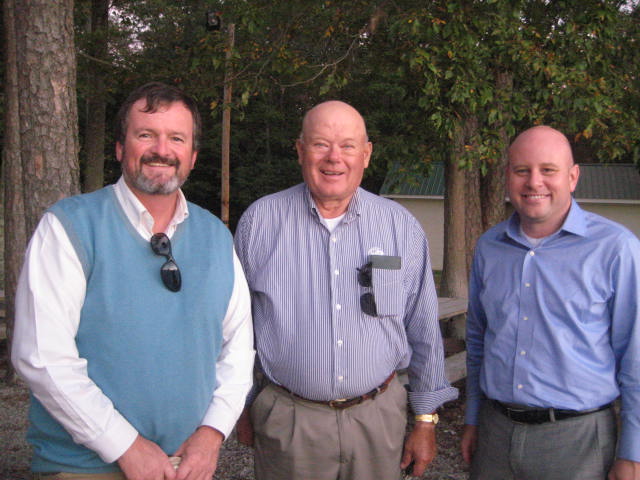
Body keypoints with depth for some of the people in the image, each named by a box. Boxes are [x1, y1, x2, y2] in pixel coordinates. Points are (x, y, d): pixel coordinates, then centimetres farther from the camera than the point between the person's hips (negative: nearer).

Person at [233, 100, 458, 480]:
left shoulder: (401, 226, -1)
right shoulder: (259, 221, -4)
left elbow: (423, 330, 5)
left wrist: (426, 420, 7)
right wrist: (241, 407, 9)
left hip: (378, 418, 1)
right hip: (289, 420, -1)